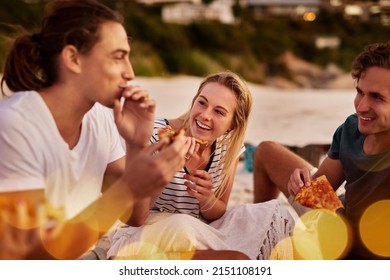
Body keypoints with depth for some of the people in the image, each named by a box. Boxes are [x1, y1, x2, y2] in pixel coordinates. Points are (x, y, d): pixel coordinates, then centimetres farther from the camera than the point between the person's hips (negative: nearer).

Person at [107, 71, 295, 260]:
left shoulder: (229, 148, -4)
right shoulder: (157, 136, -20)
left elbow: (217, 215, 4)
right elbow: (133, 218, -20)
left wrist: (207, 198, -20)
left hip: (197, 236, 5)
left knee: (273, 213, -11)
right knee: (182, 226, -37)